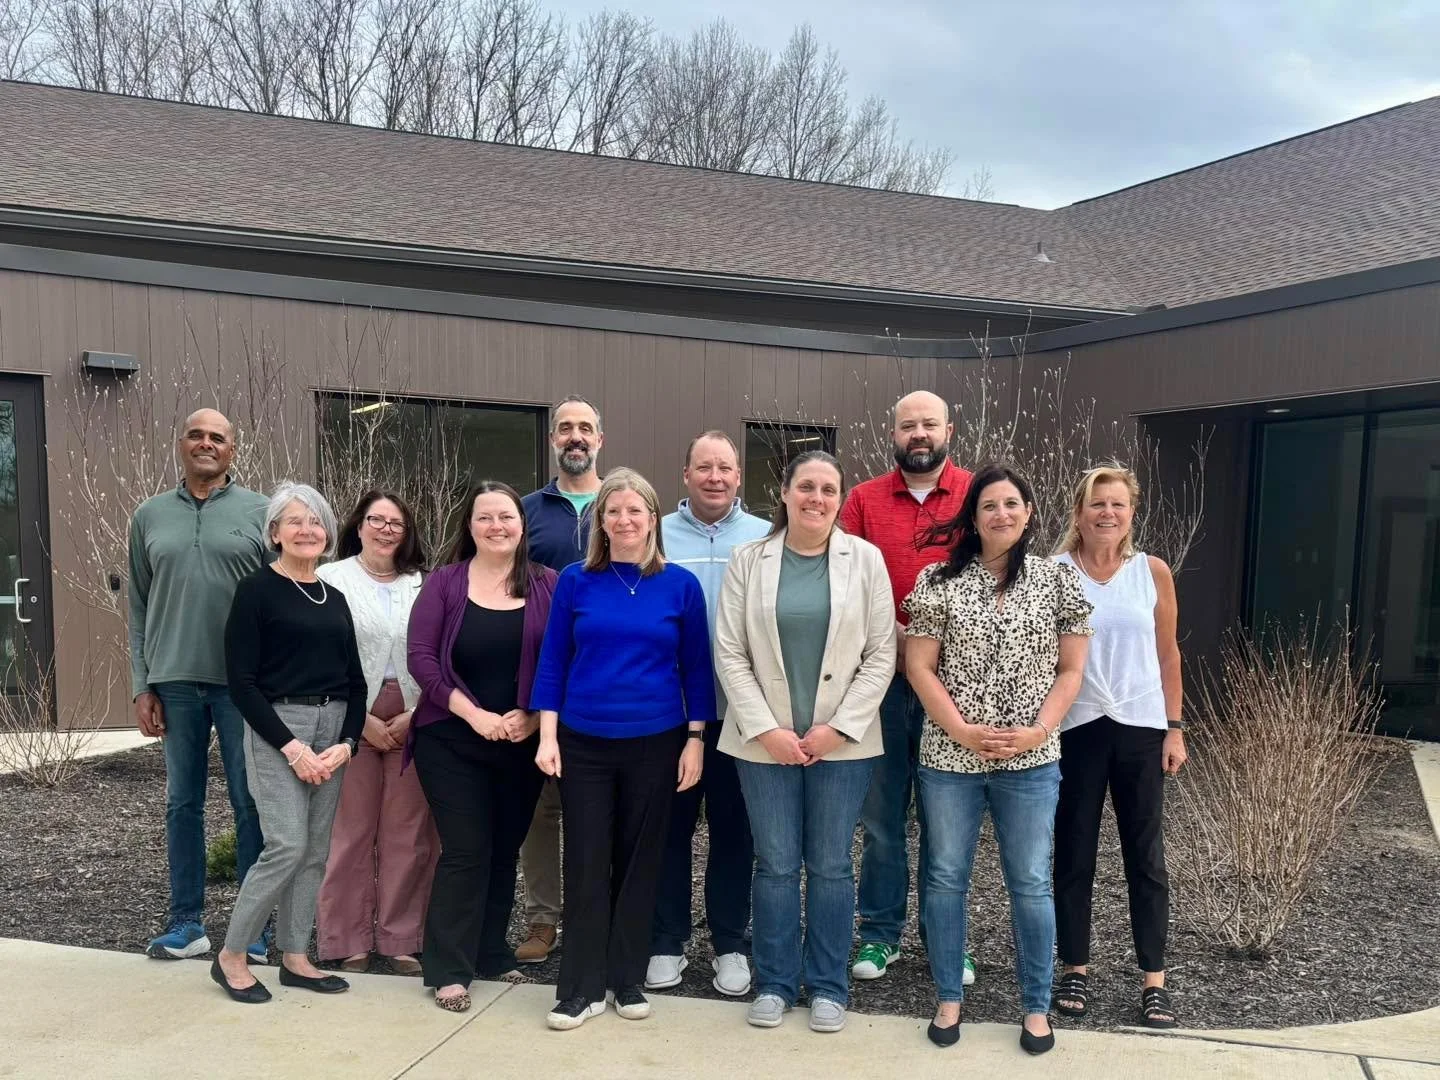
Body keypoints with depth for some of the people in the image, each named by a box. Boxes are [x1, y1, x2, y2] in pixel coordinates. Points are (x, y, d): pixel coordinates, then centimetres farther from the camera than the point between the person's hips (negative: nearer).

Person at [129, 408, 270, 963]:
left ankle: (255, 927, 13)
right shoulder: (150, 516, 9)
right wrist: (142, 686, 5)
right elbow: (139, 607, 10)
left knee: (250, 806, 3)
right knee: (182, 805, 11)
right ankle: (186, 923, 22)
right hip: (174, 680, 3)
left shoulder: (259, 512, 1)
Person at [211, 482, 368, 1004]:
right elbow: (241, 681, -10)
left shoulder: (335, 599, 13)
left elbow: (355, 681, 12)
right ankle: (230, 956, 6)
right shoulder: (256, 590, -4)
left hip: (332, 729, 6)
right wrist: (291, 746, -15)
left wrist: (346, 743, -4)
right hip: (276, 729, -6)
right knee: (287, 846, -12)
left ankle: (295, 958, 20)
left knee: (316, 852, 8)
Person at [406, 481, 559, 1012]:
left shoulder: (549, 586, 0)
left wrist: (532, 717, -13)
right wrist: (474, 714, -17)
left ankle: (492, 953, 29)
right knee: (466, 851, -3)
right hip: (452, 741, -2)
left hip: (524, 743, 2)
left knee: (505, 849, 12)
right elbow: (421, 657, -9)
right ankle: (449, 970, 9)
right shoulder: (444, 582, -2)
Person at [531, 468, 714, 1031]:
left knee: (639, 861, 10)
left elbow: (696, 668, 2)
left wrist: (695, 741, -2)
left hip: (655, 744, 0)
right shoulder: (575, 581, 0)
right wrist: (547, 736, -5)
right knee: (585, 863, 3)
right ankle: (581, 987, 15)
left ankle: (628, 979, 24)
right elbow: (552, 662, 1)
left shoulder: (681, 585, -1)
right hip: (584, 744, 0)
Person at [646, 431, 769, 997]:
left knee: (734, 829, 10)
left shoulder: (767, 540, 3)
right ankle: (667, 940, 25)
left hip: (740, 711, 0)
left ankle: (731, 943, 24)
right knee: (670, 826, 10)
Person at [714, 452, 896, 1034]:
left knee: (831, 866, 8)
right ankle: (775, 983, 24)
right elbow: (730, 655, -1)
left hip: (842, 741, 0)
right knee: (775, 865, 8)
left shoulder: (865, 559, 0)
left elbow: (881, 654, -2)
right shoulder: (748, 561, 1)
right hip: (765, 740, 0)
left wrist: (838, 728, -8)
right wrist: (766, 729, -9)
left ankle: (828, 985, 24)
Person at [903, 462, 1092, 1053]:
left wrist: (1039, 730, -10)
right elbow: (919, 667, -3)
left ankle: (1037, 1006, 24)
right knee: (946, 877, 10)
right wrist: (962, 730, -12)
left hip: (1031, 760, 0)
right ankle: (949, 998, 26)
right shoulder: (939, 580, -2)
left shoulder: (1057, 579, 2)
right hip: (950, 756, 0)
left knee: (1031, 883, 8)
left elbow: (1071, 668, 3)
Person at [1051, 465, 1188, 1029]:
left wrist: (1175, 728, 3)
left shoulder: (1153, 572, 1)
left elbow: (1167, 654, 6)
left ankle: (1154, 977, 18)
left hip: (1140, 727, 1)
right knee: (1074, 853, 8)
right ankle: (1075, 967, 22)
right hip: (1075, 728, -1)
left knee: (1146, 854, 7)